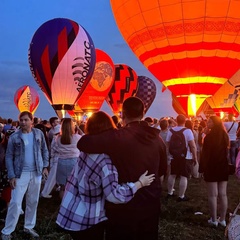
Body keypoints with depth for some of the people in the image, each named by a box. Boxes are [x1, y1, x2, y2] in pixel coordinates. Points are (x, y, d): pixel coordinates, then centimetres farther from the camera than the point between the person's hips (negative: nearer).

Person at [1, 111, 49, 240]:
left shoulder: (39, 133, 1)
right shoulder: (14, 137, -7)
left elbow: (44, 150, 11)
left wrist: (45, 166, 4)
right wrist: (11, 176, -10)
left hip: (36, 173, 3)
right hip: (21, 174, -3)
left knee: (33, 202, 13)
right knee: (15, 203, -4)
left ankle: (29, 227, 29)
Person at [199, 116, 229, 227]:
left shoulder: (210, 136, -15)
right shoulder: (224, 135, 7)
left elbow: (205, 153, -15)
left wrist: (202, 168, -11)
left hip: (211, 167, -6)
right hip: (223, 167, 6)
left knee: (213, 195, 0)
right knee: (223, 194, 9)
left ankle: (214, 220, 5)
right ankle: (222, 219, 15)